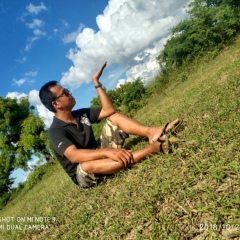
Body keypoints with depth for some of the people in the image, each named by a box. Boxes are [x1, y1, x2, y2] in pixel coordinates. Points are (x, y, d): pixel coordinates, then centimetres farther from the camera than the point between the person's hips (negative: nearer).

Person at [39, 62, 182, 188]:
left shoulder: (81, 114, 2)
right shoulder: (56, 131, -20)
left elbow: (109, 110, -2)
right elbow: (74, 156, -37)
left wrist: (96, 83, -3)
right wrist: (107, 151, -49)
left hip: (99, 155, 7)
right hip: (83, 174, -6)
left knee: (114, 117, -4)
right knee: (86, 164, -44)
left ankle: (152, 133, -30)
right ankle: (153, 148, -47)